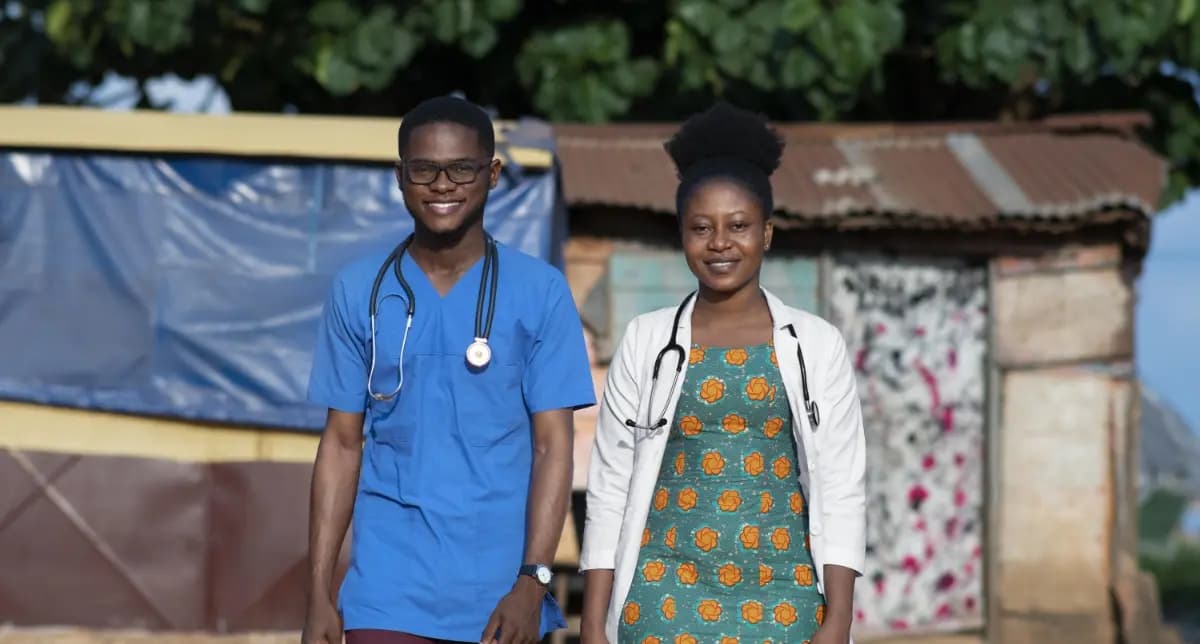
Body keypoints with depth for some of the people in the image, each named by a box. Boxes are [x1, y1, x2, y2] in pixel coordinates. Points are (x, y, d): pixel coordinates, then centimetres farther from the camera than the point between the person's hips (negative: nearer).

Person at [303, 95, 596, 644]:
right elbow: (342, 443, 7)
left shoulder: (539, 292, 0)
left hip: (500, 595, 0)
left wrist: (532, 580, -13)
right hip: (388, 590, 0)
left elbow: (553, 444, -2)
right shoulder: (360, 292, 5)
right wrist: (320, 590, 1)